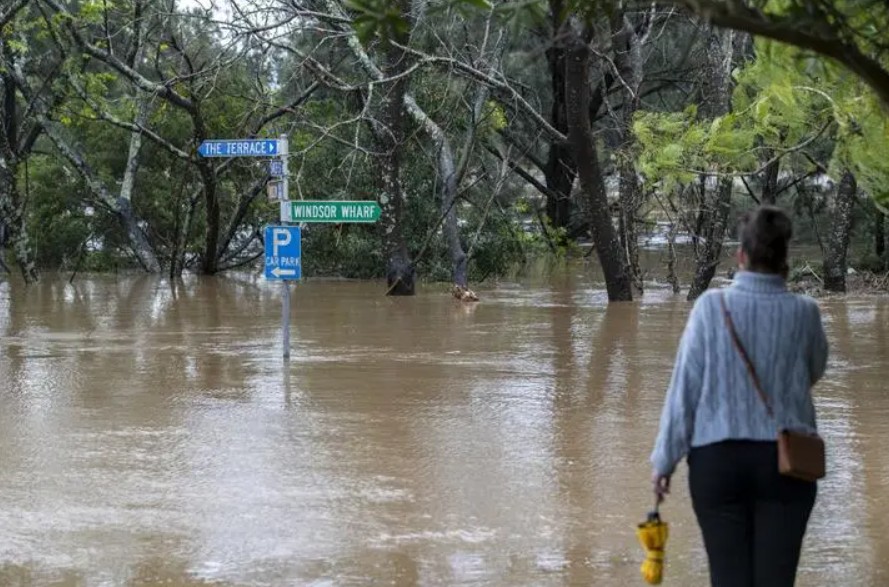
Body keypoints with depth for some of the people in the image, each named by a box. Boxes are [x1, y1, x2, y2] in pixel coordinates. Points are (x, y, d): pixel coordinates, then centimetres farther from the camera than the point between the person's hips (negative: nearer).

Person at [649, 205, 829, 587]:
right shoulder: (804, 312, -2)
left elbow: (685, 385, -5)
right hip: (784, 461, 1)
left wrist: (665, 458, 1)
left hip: (717, 460, 0)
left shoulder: (711, 306, -6)